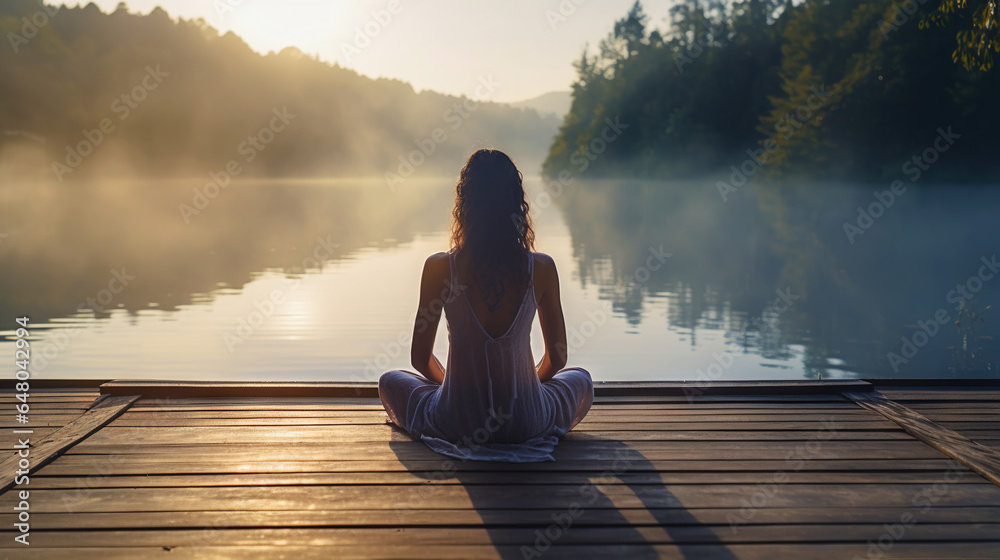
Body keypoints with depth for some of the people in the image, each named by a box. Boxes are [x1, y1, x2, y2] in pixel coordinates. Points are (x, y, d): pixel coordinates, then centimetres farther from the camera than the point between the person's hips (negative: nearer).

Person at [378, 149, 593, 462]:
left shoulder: (438, 267, -11)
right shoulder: (541, 268, -9)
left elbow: (420, 358, -1)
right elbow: (557, 357, 2)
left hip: (457, 422, -1)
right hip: (527, 422, 1)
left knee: (390, 381, 29)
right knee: (581, 379, 33)